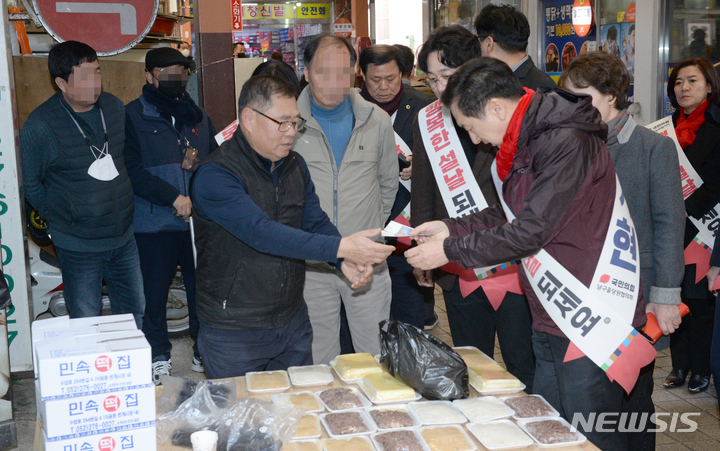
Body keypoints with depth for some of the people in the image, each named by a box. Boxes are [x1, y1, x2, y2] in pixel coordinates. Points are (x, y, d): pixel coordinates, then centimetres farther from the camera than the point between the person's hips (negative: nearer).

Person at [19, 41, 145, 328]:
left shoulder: (114, 106, 2)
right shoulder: (39, 126, -15)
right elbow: (30, 184, -3)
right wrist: (61, 218, 0)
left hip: (124, 238, 5)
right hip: (79, 247, -5)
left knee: (135, 313, 17)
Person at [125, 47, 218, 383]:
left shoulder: (197, 116, 14)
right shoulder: (133, 116, -2)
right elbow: (133, 171, -12)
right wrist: (174, 198, -18)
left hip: (200, 221, 3)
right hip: (154, 224, -3)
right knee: (155, 291, 7)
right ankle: (158, 356, 25)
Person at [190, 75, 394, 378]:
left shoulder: (295, 165, 5)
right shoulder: (214, 176, -20)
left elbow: (317, 222, 6)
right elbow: (263, 233, -31)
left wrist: (346, 261, -15)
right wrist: (341, 247, -36)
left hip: (293, 323, 7)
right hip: (233, 332, -6)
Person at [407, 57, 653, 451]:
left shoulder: (567, 144, -20)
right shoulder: (525, 142, 10)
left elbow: (528, 232, -21)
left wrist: (450, 250, -12)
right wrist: (452, 228, 11)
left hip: (591, 324, -9)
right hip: (551, 323, 9)